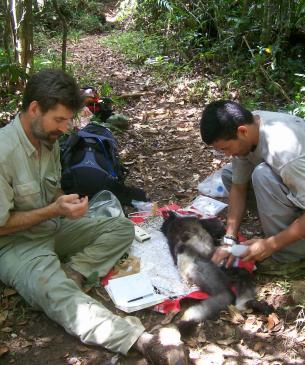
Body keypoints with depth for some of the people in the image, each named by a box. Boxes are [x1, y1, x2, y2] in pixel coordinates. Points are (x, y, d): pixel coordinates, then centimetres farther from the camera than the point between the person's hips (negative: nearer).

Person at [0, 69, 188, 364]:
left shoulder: (49, 141, 2)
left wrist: (67, 201, -6)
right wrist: (54, 210, -23)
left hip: (55, 228, 9)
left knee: (122, 228, 2)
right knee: (56, 294, -38)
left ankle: (69, 272, -19)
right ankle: (142, 340, -52)